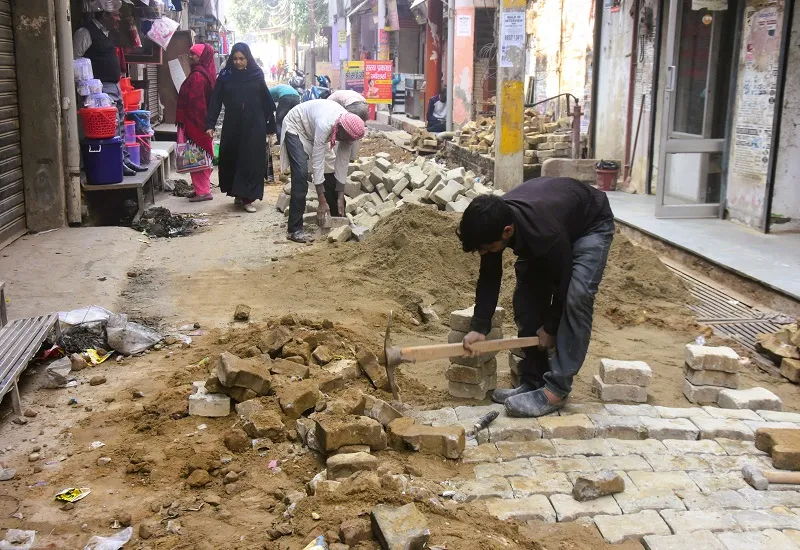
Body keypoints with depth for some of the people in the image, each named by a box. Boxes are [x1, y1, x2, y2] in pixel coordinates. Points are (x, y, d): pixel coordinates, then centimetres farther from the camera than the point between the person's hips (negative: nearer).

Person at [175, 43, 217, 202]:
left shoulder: (197, 76, -17)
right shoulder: (207, 74, 12)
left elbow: (192, 102, -20)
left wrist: (181, 120, -16)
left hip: (194, 123, -10)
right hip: (203, 122, 10)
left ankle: (202, 191, -2)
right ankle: (204, 188, 21)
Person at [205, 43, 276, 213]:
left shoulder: (257, 75, 0)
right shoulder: (225, 76, 0)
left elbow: (266, 101, 2)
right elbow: (215, 101, -1)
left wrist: (270, 126, 2)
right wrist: (210, 125, -8)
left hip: (254, 126, -1)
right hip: (232, 125, 1)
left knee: (252, 160, -2)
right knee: (232, 159, 7)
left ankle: (248, 197, 2)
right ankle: (238, 193, 24)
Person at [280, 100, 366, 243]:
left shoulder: (349, 130, -22)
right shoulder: (325, 125, -42)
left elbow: (343, 163, -13)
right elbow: (317, 163, -39)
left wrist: (341, 197, -13)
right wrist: (322, 202, -38)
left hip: (312, 129, 7)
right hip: (296, 126, -7)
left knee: (331, 172, 1)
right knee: (301, 173, -21)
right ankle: (295, 230, -20)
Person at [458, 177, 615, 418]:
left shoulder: (545, 233, -44)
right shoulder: (494, 222, -26)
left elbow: (563, 283, -27)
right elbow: (489, 278, -11)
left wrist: (551, 328, -13)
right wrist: (479, 326, -18)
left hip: (590, 225, -6)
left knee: (576, 296, -26)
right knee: (526, 296, -5)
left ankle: (556, 390, -23)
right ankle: (533, 380, 6)